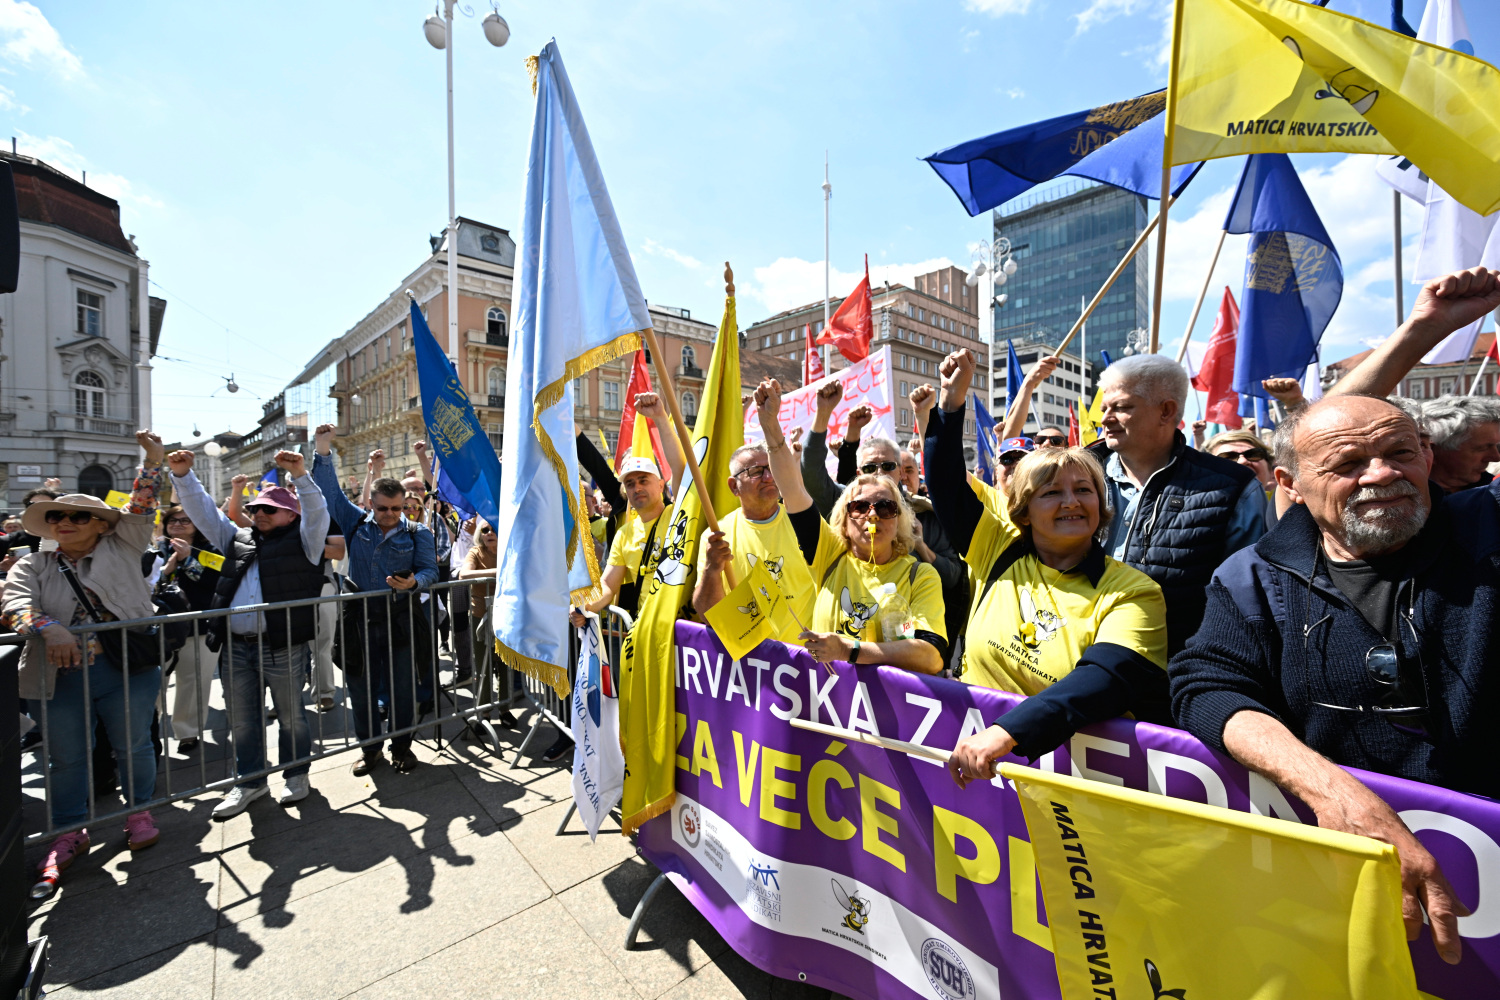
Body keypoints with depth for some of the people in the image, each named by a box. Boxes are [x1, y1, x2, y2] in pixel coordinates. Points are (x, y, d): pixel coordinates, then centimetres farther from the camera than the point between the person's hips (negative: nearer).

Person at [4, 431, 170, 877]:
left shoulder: (122, 549, 5)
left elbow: (141, 507, -4)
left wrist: (152, 460, -11)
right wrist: (49, 628, -29)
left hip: (128, 669, -2)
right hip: (61, 675, 2)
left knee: (134, 745, 8)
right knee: (66, 757, 13)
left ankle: (138, 813, 27)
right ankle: (69, 833, 29)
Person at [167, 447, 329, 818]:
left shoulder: (302, 541, 1)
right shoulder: (239, 539, 17)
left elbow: (317, 512, -15)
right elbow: (203, 510, 18)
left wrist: (300, 475, -26)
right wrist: (183, 475, 7)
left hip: (284, 647, -5)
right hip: (236, 647, 6)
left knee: (290, 715, 7)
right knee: (242, 719, 15)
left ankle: (297, 774, 25)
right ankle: (250, 781, 32)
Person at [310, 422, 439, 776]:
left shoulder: (417, 533, 1)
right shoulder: (355, 523, 6)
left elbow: (430, 570, -2)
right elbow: (330, 491, 3)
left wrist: (414, 582, -24)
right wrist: (323, 452, -6)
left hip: (401, 618, -2)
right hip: (360, 619, 2)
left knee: (401, 686, 6)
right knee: (361, 685, 11)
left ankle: (401, 747, 24)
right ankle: (370, 749, 28)